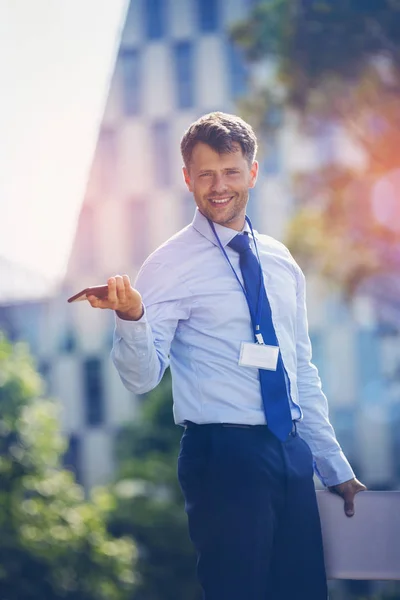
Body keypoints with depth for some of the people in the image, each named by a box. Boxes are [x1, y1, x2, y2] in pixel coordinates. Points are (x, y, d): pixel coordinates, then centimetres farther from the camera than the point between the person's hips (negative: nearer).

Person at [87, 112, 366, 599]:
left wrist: (334, 467, 18)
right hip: (223, 456, -6)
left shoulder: (280, 262, 13)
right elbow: (142, 377, -13)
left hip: (294, 451, 6)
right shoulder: (171, 265, -5)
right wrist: (131, 318, -33)